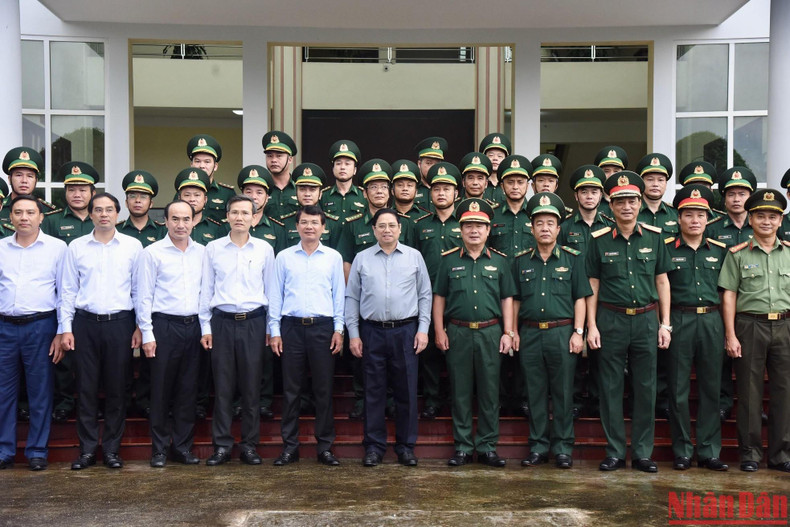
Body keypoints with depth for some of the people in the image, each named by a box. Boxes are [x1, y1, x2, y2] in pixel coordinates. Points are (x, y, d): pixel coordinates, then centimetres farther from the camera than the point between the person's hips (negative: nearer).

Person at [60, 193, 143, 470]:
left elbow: (139, 289, 5)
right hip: (85, 323, 1)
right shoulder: (76, 247, 5)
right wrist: (66, 328, 0)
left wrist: (140, 327, 1)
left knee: (116, 389, 5)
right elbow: (68, 291, 6)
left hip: (120, 323, 0)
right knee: (86, 388, 4)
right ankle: (87, 449, 15)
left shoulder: (133, 246, 3)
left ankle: (111, 449, 16)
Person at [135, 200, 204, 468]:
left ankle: (183, 446, 18)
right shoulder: (152, 252, -1)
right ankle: (159, 448, 13)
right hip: (164, 326, -3)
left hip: (193, 326, 3)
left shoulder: (202, 252, 9)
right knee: (161, 390, 2)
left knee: (188, 390, 8)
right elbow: (144, 297, -3)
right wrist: (147, 334, -8)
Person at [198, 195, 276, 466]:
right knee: (223, 386, 3)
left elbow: (271, 289, 9)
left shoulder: (265, 249, 5)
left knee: (251, 387, 3)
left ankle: (249, 445, 13)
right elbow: (206, 289, 7)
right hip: (222, 322, 0)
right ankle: (222, 445, 11)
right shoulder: (213, 249, 5)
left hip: (254, 322, 0)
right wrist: (205, 327, 4)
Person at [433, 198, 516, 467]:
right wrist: (439, 331, 1)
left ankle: (487, 447, 13)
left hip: (490, 332, 1)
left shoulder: (499, 261, 8)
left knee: (490, 391, 4)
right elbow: (439, 297, 7)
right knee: (460, 392, 4)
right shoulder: (449, 260, 6)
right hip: (458, 332, 0)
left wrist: (508, 332, 3)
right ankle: (462, 447, 13)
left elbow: (507, 299, 10)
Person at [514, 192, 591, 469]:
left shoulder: (572, 258, 4)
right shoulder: (521, 260, 10)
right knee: (536, 393, 7)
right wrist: (514, 331, 6)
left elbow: (580, 298, 2)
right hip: (530, 333, 2)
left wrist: (578, 332, -6)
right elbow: (515, 299, 13)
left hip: (562, 332, -2)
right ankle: (539, 446, 16)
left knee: (563, 392, 2)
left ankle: (563, 447, 12)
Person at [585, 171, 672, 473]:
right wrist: (591, 326, -3)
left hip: (646, 319, 1)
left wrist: (665, 323, 4)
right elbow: (592, 286, 3)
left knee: (646, 389, 5)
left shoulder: (654, 237, 5)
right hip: (610, 320, -1)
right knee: (611, 389, 4)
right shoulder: (599, 240, 1)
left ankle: (642, 453, 16)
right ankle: (615, 452, 15)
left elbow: (662, 281, 9)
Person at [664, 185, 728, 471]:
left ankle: (709, 451, 15)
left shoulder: (719, 250, 11)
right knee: (678, 390, 2)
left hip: (711, 321, 3)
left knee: (711, 388, 6)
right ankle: (682, 451, 12)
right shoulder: (666, 249, 1)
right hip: (679, 321, -3)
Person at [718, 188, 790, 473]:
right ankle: (750, 452, 12)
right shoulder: (738, 254, 3)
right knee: (750, 391, 3)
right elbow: (729, 296, 0)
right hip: (750, 327, -2)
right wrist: (730, 335, -6)